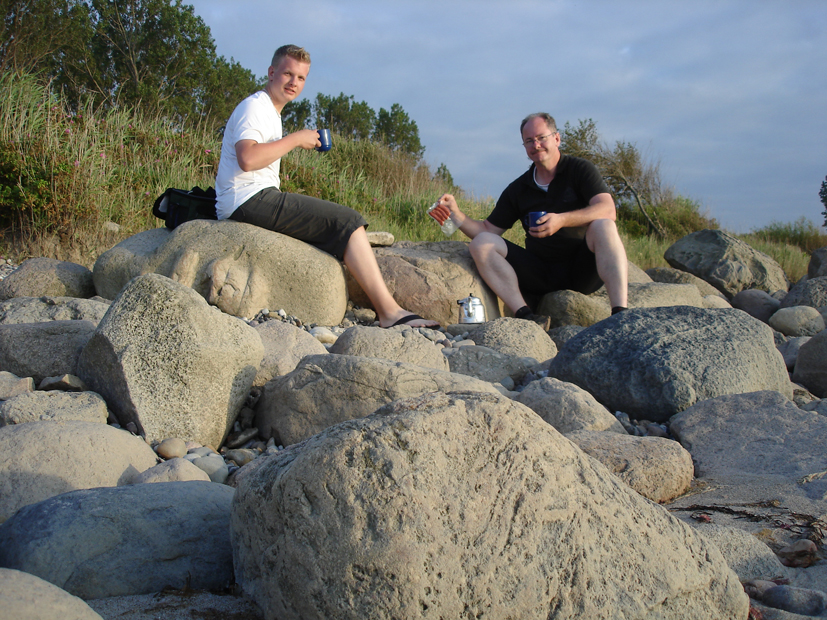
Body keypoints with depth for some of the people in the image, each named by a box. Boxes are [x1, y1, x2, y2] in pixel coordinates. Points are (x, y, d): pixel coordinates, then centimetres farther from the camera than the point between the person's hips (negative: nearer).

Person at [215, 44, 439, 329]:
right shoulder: (254, 106, -5)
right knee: (347, 221, -15)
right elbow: (247, 159, -24)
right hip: (250, 201, -11)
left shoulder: (270, 112, 26)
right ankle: (389, 311, -18)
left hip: (255, 202, 11)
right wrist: (296, 139, -14)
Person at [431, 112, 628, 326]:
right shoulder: (517, 190, 13)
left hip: (582, 270, -3)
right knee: (482, 244, -14)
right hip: (541, 274, 4)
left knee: (602, 226, -32)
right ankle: (526, 316, -32)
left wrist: (562, 220, -29)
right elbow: (487, 230, 12)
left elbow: (608, 210, -15)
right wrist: (456, 214, -5)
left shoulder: (580, 170, 1)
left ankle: (619, 315, -42)